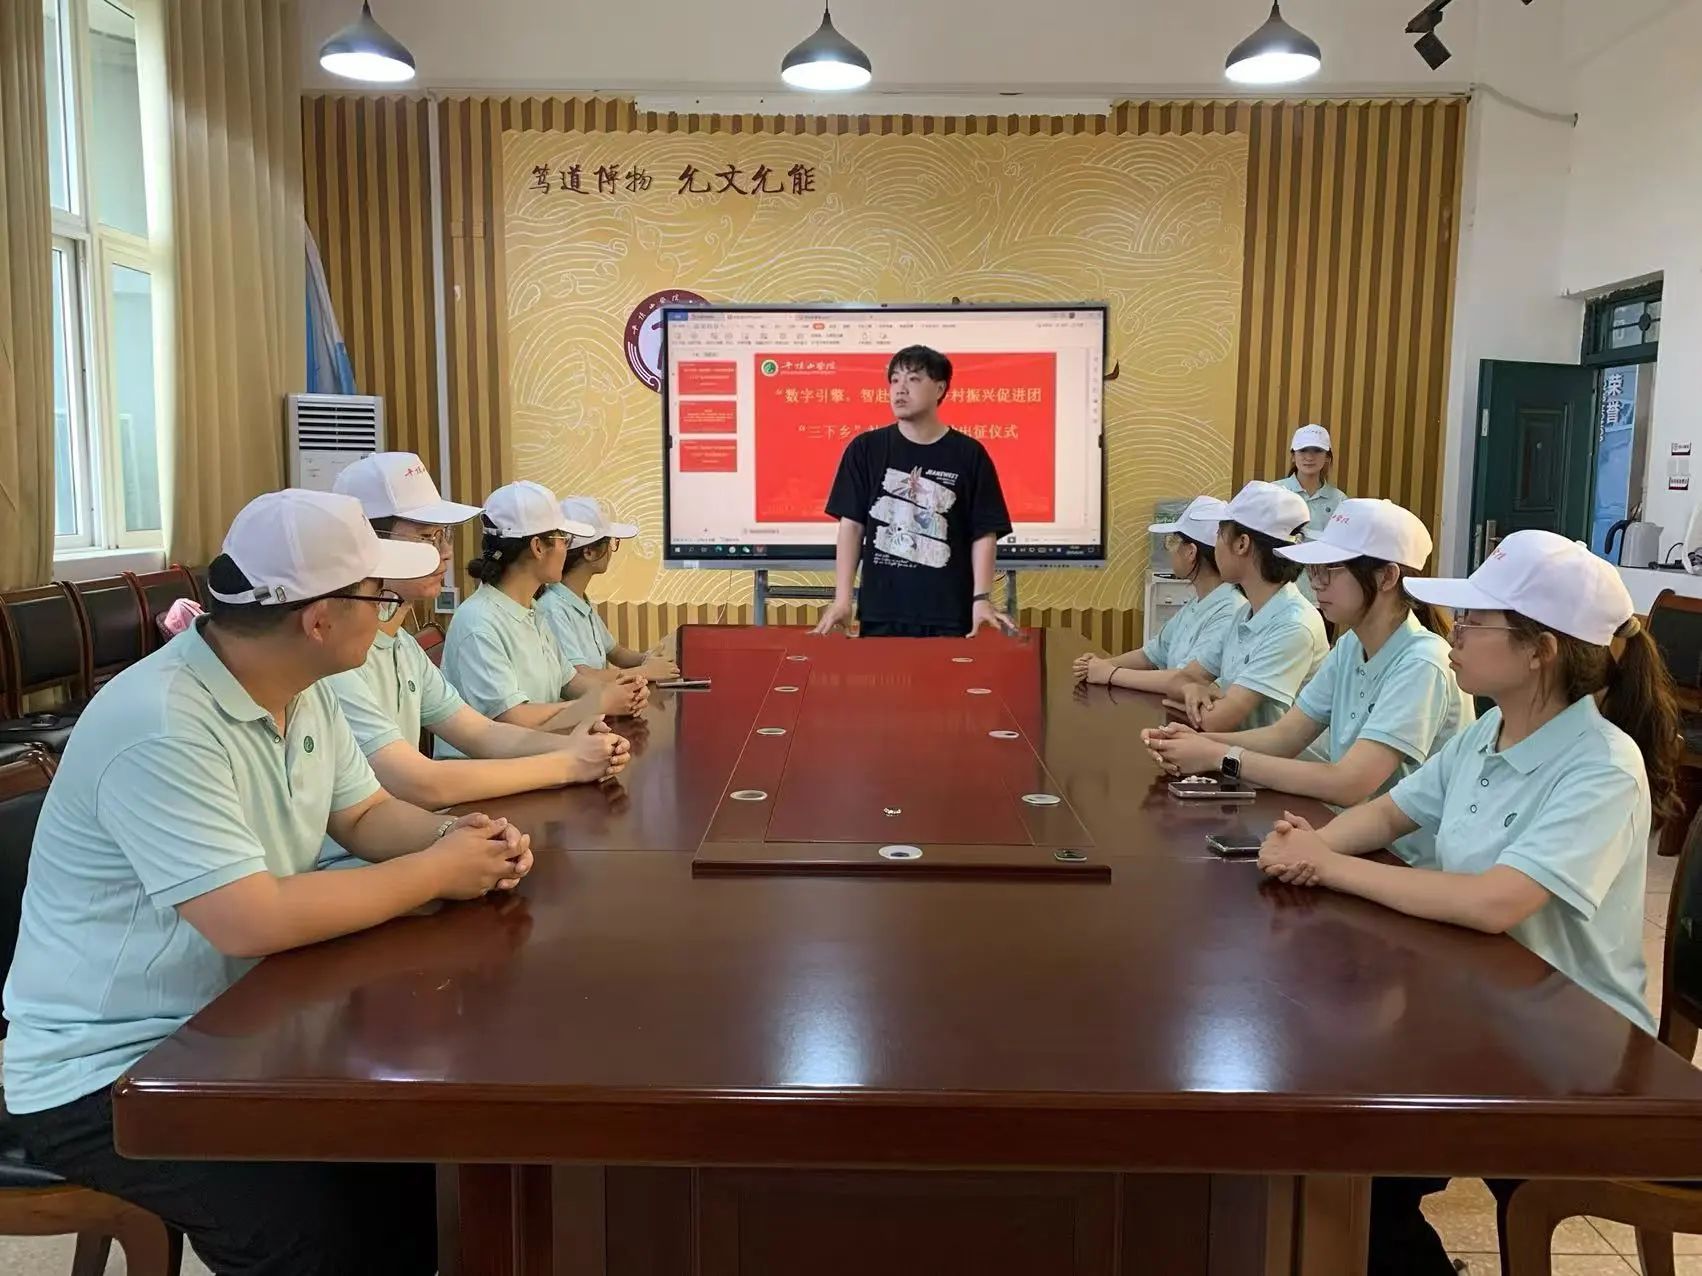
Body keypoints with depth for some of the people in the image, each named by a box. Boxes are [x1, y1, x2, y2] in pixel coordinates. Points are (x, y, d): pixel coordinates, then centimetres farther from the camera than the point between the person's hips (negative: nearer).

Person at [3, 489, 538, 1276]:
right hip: (110, 1073, -8)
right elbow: (253, 921, -33)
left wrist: (456, 837, -10)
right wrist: (437, 872, -23)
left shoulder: (303, 692, 1)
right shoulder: (161, 727, -28)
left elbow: (364, 813, 11)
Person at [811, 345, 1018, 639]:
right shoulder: (865, 449, 5)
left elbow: (984, 533, 1)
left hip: (949, 614, -1)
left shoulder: (969, 454, 2)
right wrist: (842, 598, -3)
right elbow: (852, 524, 4)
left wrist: (981, 598, -10)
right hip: (881, 612, 1)